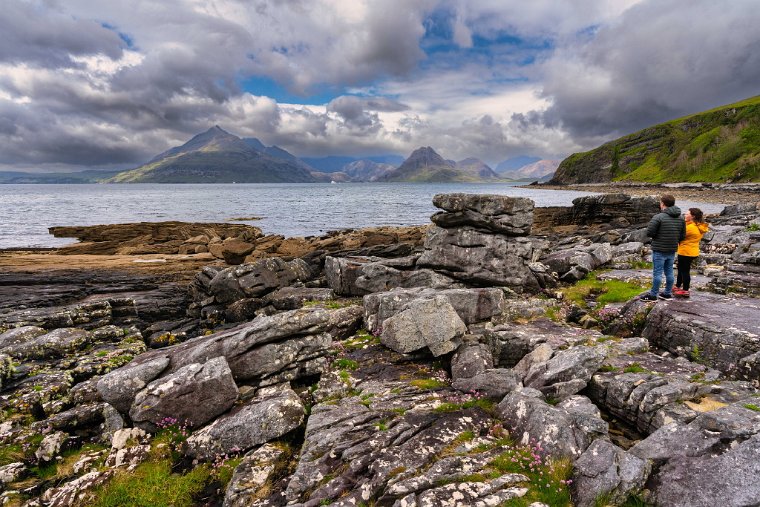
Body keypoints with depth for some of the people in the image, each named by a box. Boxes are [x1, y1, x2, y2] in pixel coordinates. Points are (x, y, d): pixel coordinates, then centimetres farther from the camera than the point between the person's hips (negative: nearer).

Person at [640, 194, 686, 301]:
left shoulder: (658, 217, -18)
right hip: (672, 250, 6)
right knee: (669, 272, 15)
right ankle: (668, 293, 25)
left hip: (659, 250, -6)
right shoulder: (680, 218, 5)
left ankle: (653, 295, 6)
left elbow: (649, 233, -18)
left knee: (657, 272, 0)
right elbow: (683, 236, 7)